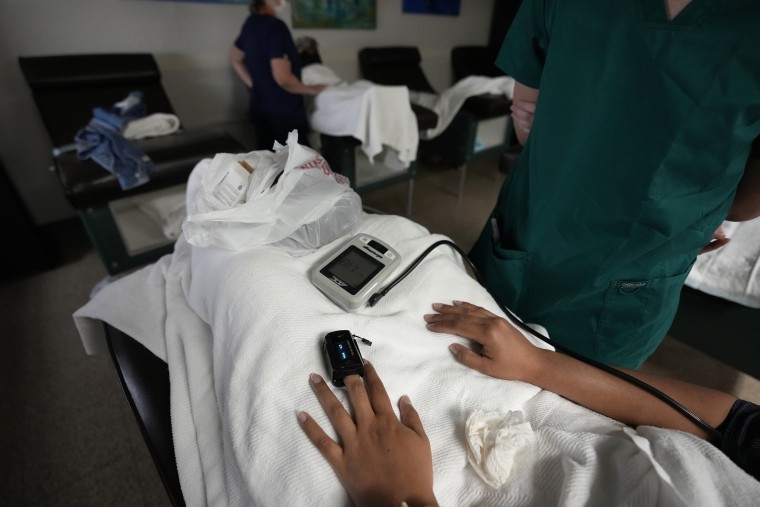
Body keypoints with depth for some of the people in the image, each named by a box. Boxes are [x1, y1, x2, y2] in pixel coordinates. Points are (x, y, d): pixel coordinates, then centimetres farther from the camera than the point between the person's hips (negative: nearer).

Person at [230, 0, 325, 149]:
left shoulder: (250, 23, 10)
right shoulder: (275, 26, -18)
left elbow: (235, 57, 25)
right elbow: (283, 78, -24)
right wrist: (311, 89, -9)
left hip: (259, 108, 9)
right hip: (283, 112, -9)